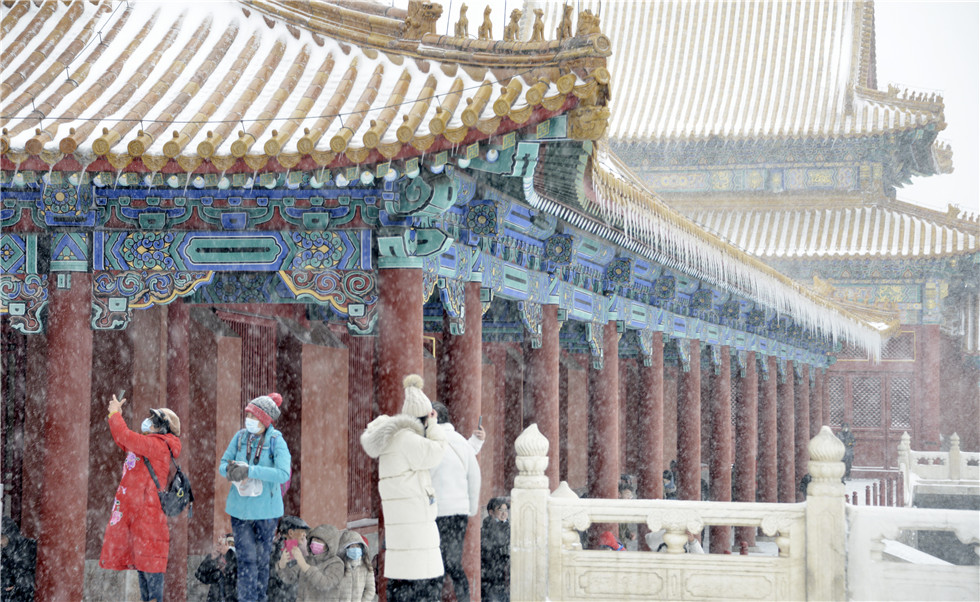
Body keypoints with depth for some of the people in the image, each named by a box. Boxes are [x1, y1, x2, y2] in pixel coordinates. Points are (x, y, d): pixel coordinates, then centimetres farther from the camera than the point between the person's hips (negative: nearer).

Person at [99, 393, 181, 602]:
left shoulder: (158, 445, -13)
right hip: (134, 511, 10)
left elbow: (126, 437, -22)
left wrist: (115, 413, -7)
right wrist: (115, 415, 20)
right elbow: (123, 441, 30)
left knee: (150, 560, -9)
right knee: (141, 560, 12)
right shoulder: (148, 444, 17)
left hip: (148, 512, -10)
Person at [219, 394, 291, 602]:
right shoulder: (240, 437, -1)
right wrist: (229, 469, -19)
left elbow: (283, 474, -24)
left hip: (266, 509, -2)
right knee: (246, 558, -4)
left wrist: (249, 470, -31)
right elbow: (223, 463, 7)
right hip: (240, 508, 2)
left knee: (262, 559, 12)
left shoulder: (276, 441, -11)